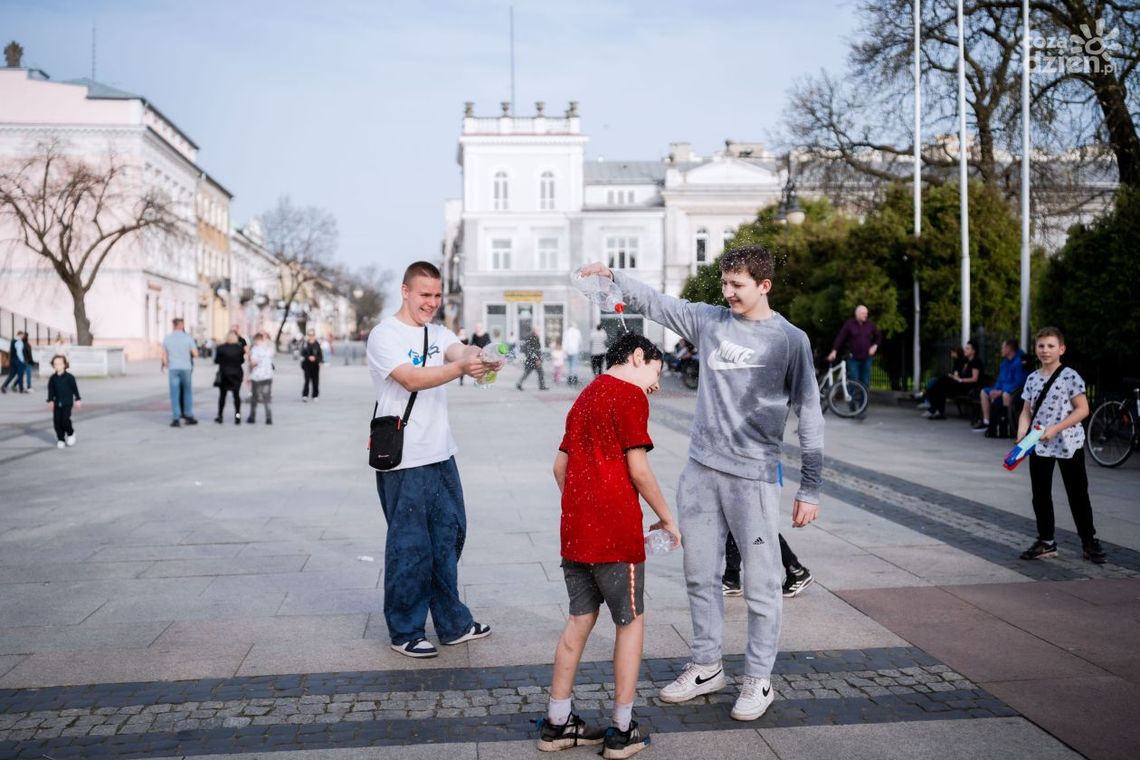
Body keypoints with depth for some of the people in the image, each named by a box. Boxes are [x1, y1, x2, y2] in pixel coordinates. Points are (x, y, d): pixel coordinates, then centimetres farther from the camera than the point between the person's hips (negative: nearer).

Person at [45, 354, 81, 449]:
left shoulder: (69, 377, -6)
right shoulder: (53, 378, 3)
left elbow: (75, 389, -1)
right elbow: (51, 390, 9)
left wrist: (77, 400, -1)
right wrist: (50, 400, 3)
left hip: (67, 403, -4)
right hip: (57, 403, 4)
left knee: (65, 420, -12)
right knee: (57, 421, 1)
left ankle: (70, 433, 16)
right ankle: (60, 439, 11)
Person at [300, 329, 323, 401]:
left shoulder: (317, 343, 3)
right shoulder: (305, 343, 1)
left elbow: (320, 354, 3)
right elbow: (302, 353, -1)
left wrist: (321, 361, -11)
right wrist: (308, 357, -18)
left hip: (315, 364, 1)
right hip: (307, 364, -1)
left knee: (315, 380, 4)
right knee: (307, 379, -9)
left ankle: (315, 395, 14)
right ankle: (305, 395, -7)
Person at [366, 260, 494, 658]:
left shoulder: (438, 334, 12)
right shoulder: (384, 335, -10)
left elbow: (462, 350, -10)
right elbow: (412, 379, -25)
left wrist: (481, 356, -34)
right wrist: (462, 367, -39)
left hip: (441, 454, 8)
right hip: (403, 460, -7)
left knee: (448, 536, 15)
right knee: (409, 546, 1)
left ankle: (453, 624, 28)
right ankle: (404, 632, 15)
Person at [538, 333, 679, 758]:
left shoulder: (585, 397, 17)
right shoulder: (630, 396, -8)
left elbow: (560, 467, 18)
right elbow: (638, 469, -13)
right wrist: (666, 518, -2)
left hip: (576, 530, 8)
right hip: (616, 534, -8)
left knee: (580, 621, 14)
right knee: (631, 623, 5)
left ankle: (557, 724, 19)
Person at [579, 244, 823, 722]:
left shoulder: (790, 340, -4)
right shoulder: (709, 321, 7)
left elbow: (809, 416, -4)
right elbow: (654, 303, 13)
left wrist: (810, 489, -7)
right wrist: (613, 277, -5)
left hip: (754, 475, -4)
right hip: (700, 471, 5)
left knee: (760, 584, 2)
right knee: (700, 576, 13)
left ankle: (758, 679, 17)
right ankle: (706, 666, 28)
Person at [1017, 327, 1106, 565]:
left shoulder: (1070, 376, -9)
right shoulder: (1032, 379, 7)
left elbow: (1082, 409, -12)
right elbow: (1027, 412, 9)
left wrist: (1055, 429, -20)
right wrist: (1021, 436, -7)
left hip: (1069, 444, -5)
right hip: (1039, 446, 5)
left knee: (1078, 495, 3)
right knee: (1040, 495, 9)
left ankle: (1090, 542, 14)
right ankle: (1046, 542, 20)